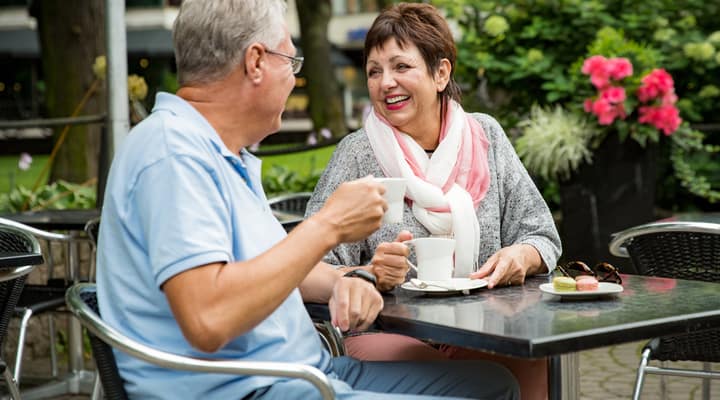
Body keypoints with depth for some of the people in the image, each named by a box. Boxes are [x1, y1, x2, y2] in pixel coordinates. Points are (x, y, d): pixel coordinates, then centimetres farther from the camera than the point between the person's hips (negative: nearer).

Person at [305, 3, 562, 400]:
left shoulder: (485, 136, 8)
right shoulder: (356, 155, -2)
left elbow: (541, 236, 11)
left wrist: (522, 256, -12)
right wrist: (370, 274, -28)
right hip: (383, 332, -3)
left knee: (534, 354, -29)